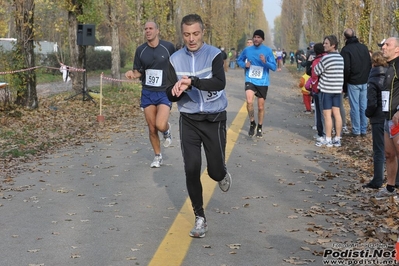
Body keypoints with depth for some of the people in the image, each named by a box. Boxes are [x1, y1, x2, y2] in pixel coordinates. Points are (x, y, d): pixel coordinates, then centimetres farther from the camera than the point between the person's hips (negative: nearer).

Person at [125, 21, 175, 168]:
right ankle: (158, 157, 26)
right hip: (147, 93, 3)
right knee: (152, 129, 6)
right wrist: (132, 74, -15)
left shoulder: (168, 47, -6)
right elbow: (138, 72, 7)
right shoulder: (140, 50, 0)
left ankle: (167, 129, 16)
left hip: (164, 93, -3)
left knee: (160, 125, -21)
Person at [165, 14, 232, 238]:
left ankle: (223, 174, 42)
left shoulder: (214, 54, -8)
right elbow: (170, 95, -2)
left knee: (215, 171, 2)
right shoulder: (175, 59, 0)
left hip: (214, 119, -2)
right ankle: (200, 218, 9)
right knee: (191, 169, -6)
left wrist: (192, 82, -38)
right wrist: (179, 89, -26)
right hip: (189, 120, 2)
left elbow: (220, 83, -25)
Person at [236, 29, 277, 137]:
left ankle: (259, 128, 29)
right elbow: (239, 60, 17)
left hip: (263, 82, 0)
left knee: (261, 107, 8)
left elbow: (274, 67, -5)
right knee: (249, 101, -22)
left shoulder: (268, 51, -5)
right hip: (250, 80, 0)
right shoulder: (247, 50, 1)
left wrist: (265, 62, -24)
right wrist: (244, 64, -4)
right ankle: (252, 123, 2)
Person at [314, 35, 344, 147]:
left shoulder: (326, 58, -15)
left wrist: (315, 65, 10)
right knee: (337, 113, 8)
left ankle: (328, 140, 1)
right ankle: (337, 139, 11)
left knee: (327, 114, -2)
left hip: (326, 89, -7)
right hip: (337, 89, 7)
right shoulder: (340, 58, 9)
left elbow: (316, 71, -7)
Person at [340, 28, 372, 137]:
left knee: (355, 107, 0)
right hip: (365, 82, 5)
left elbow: (346, 68, -14)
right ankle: (364, 129, 13)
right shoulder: (364, 47, 8)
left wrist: (344, 83, -4)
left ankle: (356, 130, 3)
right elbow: (370, 64, 11)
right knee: (364, 106, 9)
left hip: (353, 83, -5)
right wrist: (367, 77, 17)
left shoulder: (346, 49, -10)